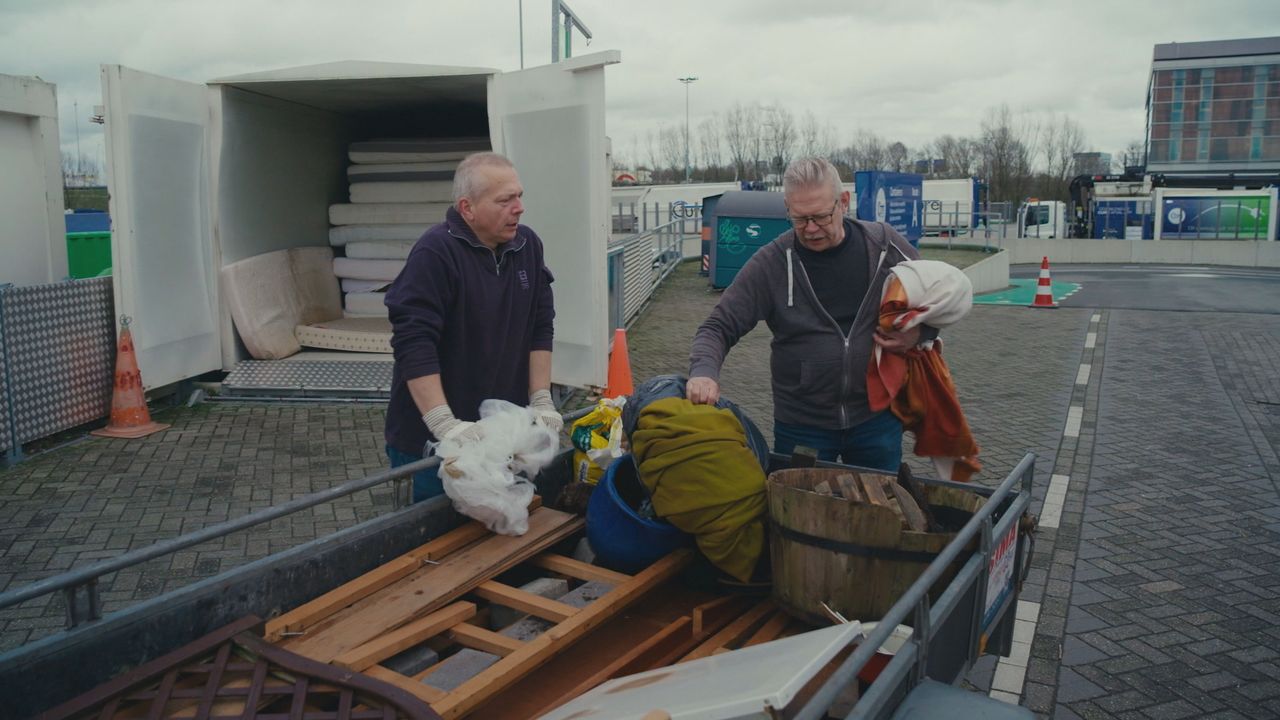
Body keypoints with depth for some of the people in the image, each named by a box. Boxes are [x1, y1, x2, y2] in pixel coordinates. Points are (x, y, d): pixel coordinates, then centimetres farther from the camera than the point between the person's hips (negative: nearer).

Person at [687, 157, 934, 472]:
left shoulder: (886, 246, -6)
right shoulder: (770, 263, -11)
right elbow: (719, 327, -10)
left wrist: (920, 332, -11)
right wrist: (704, 371, -30)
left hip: (877, 419, 2)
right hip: (800, 425, -1)